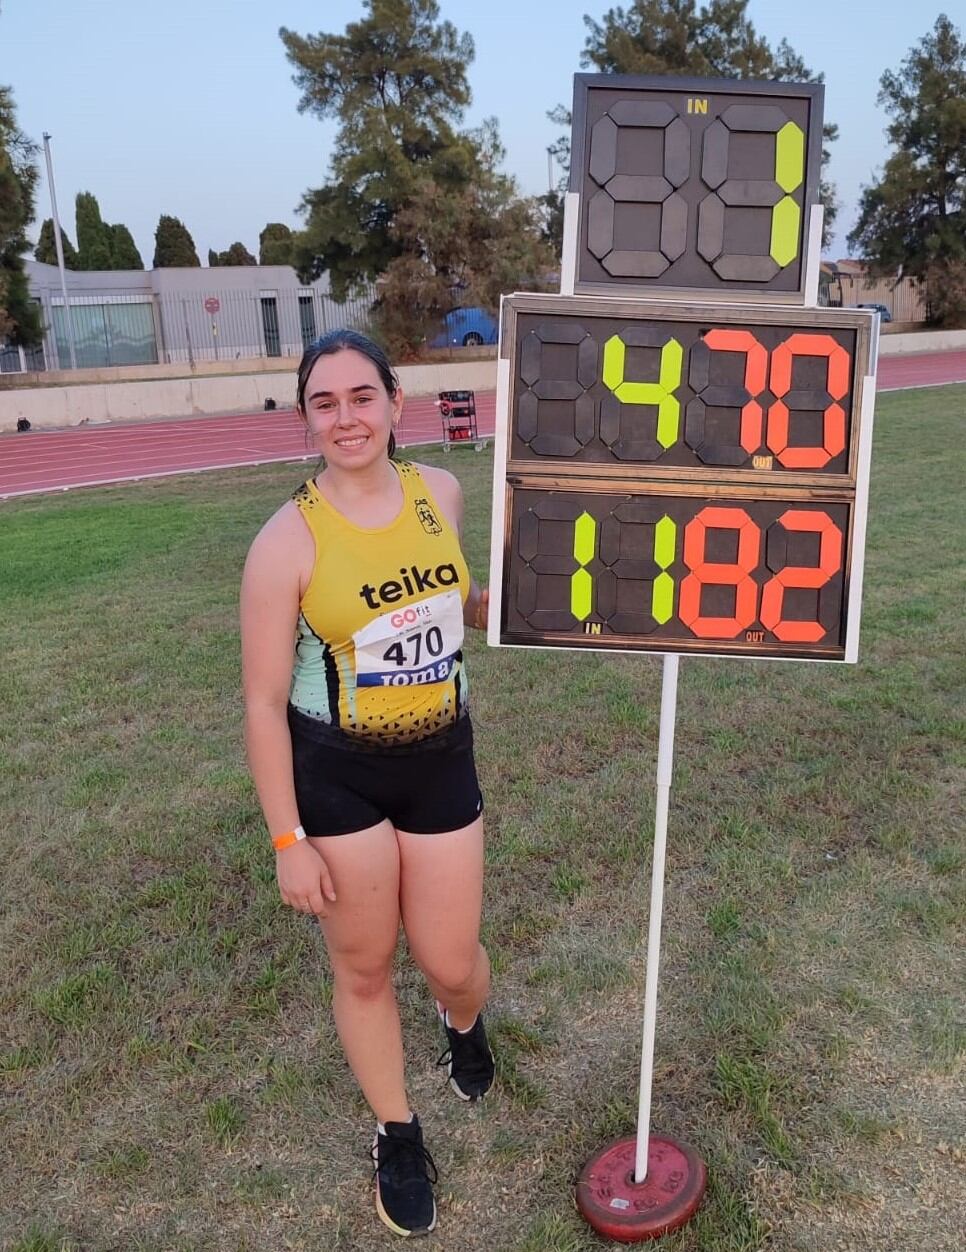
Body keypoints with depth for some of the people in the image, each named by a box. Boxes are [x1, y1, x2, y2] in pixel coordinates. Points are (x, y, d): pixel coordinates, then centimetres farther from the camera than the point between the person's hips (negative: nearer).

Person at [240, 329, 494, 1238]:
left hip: (441, 763, 3)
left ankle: (464, 1024, 53)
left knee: (450, 963, 13)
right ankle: (397, 1137, 41)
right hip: (337, 780, -3)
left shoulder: (440, 493, -4)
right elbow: (263, 701, -13)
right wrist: (287, 840, -11)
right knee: (363, 968, 14)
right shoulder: (288, 539, -17)